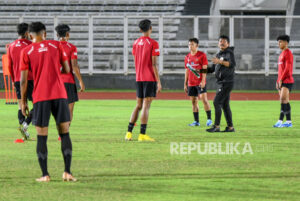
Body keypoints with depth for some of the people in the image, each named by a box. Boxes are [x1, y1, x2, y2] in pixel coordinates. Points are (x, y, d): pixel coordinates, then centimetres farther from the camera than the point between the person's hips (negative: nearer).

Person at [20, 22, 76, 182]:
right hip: (59, 94, 1)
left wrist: (23, 102, 8)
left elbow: (23, 79, 0)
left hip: (40, 98, -1)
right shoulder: (56, 45, 6)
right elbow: (67, 69, 7)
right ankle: (67, 172, -2)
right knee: (65, 134, 6)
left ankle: (45, 175, 1)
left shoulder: (26, 51, 3)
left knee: (41, 137, 4)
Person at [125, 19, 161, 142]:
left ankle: (129, 133, 8)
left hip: (139, 78, 6)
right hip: (150, 78, -6)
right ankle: (142, 134, -9)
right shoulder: (153, 43, -9)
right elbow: (154, 64, -13)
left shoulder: (136, 43, 10)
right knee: (146, 106, -6)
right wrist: (158, 82, -11)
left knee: (138, 106, 13)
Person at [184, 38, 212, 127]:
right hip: (191, 83, 6)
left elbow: (204, 68, -8)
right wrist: (185, 84, 15)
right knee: (194, 101, 5)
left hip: (200, 82, -6)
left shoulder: (202, 55, -3)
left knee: (204, 99, -12)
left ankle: (209, 119, -8)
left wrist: (203, 81, -17)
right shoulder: (187, 57, 13)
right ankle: (196, 121, 9)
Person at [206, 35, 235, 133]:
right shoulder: (218, 55, 18)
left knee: (217, 102, -12)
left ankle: (216, 126, -12)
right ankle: (230, 127, 10)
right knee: (225, 105, 8)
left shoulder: (229, 53, -7)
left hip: (227, 82, -9)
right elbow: (212, 69, 24)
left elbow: (232, 64, -25)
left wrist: (220, 62, -37)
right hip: (221, 83, 9)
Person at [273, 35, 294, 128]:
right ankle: (288, 122, 8)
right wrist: (278, 81, 19)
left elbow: (287, 68, -17)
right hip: (281, 81, 10)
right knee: (285, 101, 7)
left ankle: (280, 121, -19)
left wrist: (281, 79, -17)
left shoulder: (288, 53, -9)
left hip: (287, 81, -10)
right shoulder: (282, 54, 20)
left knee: (283, 99, -15)